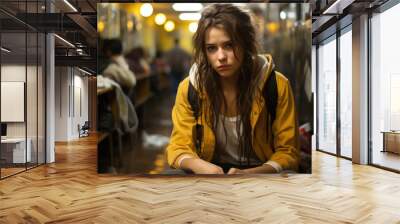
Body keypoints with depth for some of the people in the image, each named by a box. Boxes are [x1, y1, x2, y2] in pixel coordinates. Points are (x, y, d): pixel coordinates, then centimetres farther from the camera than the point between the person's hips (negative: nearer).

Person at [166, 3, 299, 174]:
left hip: (260, 170, 0)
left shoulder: (276, 85, -13)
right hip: (210, 169, 1)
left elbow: (287, 153, -8)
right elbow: (178, 147, -6)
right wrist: (199, 165, -30)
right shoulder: (190, 87, -9)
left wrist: (249, 173, -27)